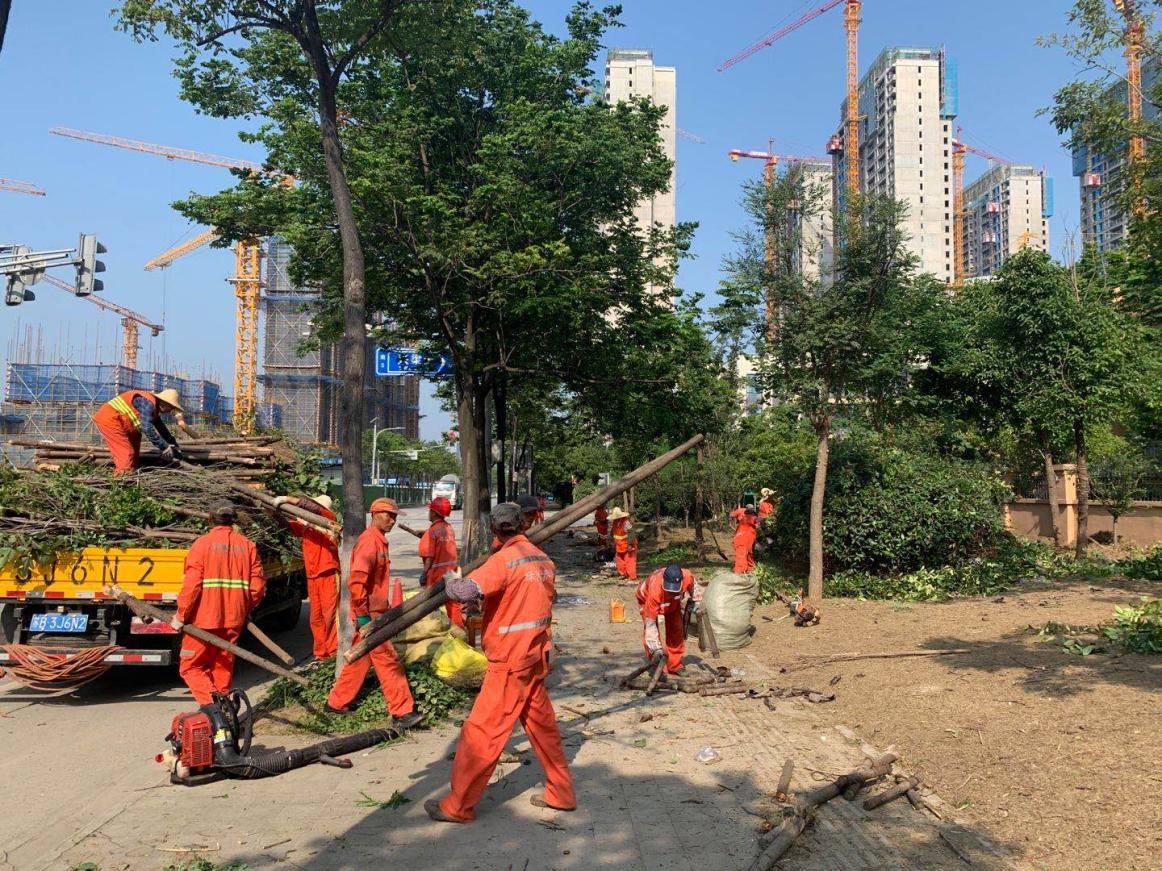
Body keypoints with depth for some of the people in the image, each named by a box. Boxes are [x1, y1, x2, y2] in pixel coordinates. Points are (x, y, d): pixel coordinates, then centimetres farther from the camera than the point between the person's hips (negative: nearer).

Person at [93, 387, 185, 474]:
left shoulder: (154, 406, 11)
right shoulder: (148, 403, -20)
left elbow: (161, 428, 22)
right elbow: (147, 428, -29)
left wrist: (174, 446, 23)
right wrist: (164, 447, -25)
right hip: (108, 419, -10)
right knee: (127, 455, -12)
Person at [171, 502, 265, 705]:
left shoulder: (203, 543, -6)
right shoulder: (247, 545, 5)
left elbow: (191, 584, -13)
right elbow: (258, 584, 2)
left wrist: (181, 615, -4)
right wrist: (246, 609, 17)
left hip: (204, 619, -4)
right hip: (233, 619, 4)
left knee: (190, 666, 7)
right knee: (223, 666, 16)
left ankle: (211, 702, -13)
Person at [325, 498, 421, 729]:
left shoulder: (379, 540, 13)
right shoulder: (369, 541, -18)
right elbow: (356, 580, -26)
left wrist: (385, 609, 22)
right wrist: (363, 614, -24)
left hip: (376, 612, 10)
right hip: (369, 614, -10)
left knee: (360, 659, 17)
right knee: (388, 660, -6)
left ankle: (337, 703, 28)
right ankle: (402, 712, -1)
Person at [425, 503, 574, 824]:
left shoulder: (504, 559, -17)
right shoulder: (543, 559, 7)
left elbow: (466, 591, -30)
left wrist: (450, 580, -8)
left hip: (510, 661, -8)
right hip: (536, 656, 8)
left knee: (481, 731, 0)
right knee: (542, 725, 18)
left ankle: (458, 806, 9)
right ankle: (561, 794, 28)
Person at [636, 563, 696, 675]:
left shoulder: (688, 577, -39)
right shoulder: (655, 590, -48)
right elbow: (650, 622, -40)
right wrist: (655, 648, -43)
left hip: (672, 601, 4)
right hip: (647, 598, -4)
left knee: (677, 630, 5)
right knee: (649, 633, -16)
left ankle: (675, 666, 21)